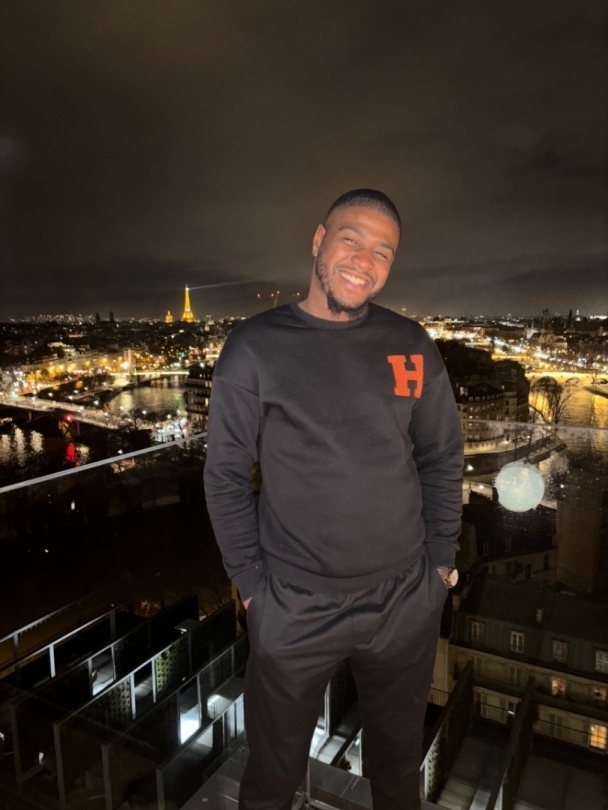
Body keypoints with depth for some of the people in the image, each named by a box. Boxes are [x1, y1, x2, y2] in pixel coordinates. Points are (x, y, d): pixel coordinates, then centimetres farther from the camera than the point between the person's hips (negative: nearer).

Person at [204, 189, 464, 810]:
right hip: (294, 607, -2)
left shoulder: (412, 346, -2)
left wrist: (441, 557, 4)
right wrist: (251, 581, -6)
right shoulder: (255, 346, -10)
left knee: (399, 752, 27)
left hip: (408, 600, 3)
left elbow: (443, 455, 5)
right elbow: (225, 474, -6)